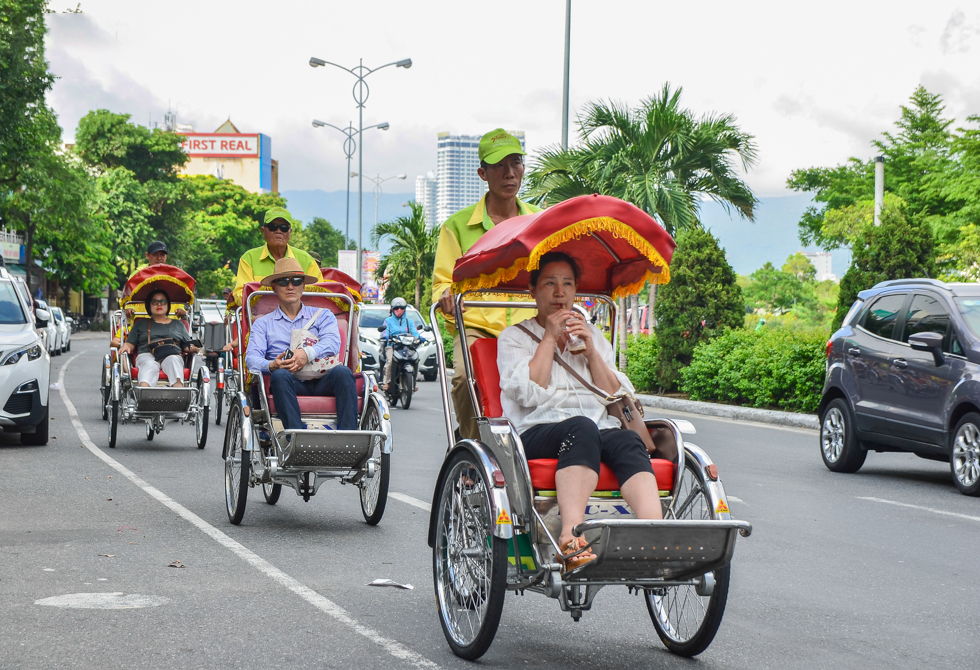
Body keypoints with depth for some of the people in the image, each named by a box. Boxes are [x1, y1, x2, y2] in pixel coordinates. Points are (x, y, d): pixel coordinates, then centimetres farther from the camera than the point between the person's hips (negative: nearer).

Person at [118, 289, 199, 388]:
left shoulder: (178, 325, 29)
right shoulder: (141, 324, 28)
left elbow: (187, 346, 22)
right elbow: (130, 343, 20)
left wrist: (192, 348, -2)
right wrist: (126, 346, -3)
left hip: (172, 355, 1)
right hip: (147, 356, -1)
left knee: (173, 361, -36)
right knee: (150, 365, -36)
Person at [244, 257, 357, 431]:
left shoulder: (323, 315, 22)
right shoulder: (263, 323, 22)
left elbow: (333, 343, 1)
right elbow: (252, 357, 6)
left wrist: (307, 353, -21)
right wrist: (271, 366, -19)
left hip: (323, 380, 1)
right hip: (290, 383, -1)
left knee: (342, 372, -31)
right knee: (280, 375, -35)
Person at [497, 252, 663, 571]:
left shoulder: (593, 335, 27)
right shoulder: (514, 337, 15)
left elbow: (617, 397, 15)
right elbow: (529, 394, -4)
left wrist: (590, 349, 4)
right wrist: (550, 337, 0)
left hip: (601, 430, 4)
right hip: (538, 433, -3)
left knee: (629, 441, -32)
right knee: (582, 428, -38)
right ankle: (571, 537, -55)